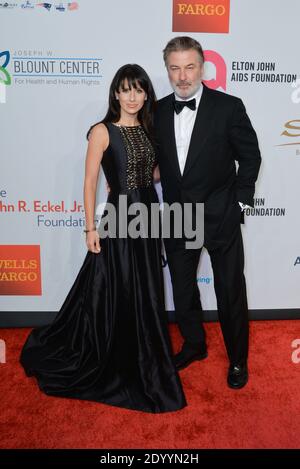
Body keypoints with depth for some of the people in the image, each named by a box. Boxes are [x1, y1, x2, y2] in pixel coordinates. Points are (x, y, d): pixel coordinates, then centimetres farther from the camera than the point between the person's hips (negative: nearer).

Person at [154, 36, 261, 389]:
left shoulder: (229, 107, -9)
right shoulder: (158, 111, 1)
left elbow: (250, 157, -2)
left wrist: (241, 200, -4)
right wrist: (171, 203, 3)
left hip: (220, 216, -3)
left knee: (231, 293, 8)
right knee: (182, 291, 17)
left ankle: (237, 359, 30)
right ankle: (194, 346, 40)